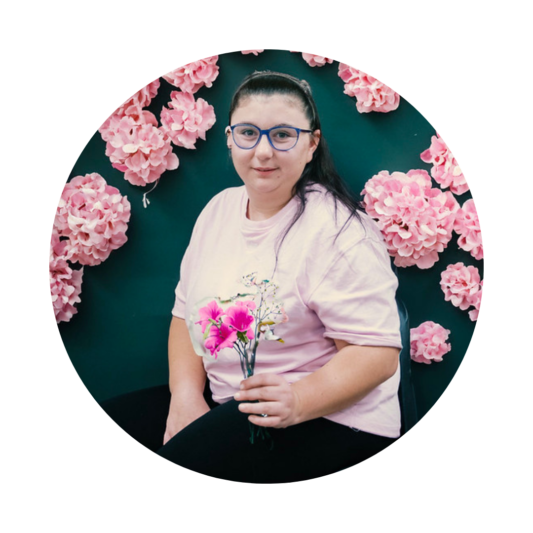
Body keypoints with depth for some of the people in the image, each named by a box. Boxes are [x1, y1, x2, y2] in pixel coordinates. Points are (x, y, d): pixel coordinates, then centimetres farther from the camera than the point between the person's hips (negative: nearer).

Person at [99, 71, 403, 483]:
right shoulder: (219, 209, 6)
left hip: (327, 414, -6)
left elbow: (377, 352, -18)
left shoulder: (338, 230, -16)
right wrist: (186, 395, -7)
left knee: (179, 462, -27)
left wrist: (298, 401, -33)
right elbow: (187, 310, 9)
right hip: (219, 398, 7)